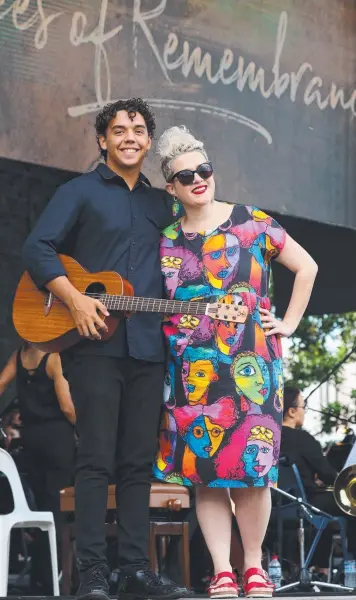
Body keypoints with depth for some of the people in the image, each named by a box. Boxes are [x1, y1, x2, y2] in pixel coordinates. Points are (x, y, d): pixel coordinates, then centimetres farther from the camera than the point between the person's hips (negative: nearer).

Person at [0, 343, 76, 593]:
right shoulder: (55, 357, -12)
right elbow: (66, 407, -15)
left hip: (30, 436, 6)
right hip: (56, 434, -6)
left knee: (42, 504, 12)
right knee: (57, 506, -3)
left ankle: (39, 579, 12)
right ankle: (47, 580, -7)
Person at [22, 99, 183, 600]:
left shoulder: (162, 203, 19)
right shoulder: (80, 192, 4)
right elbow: (37, 248, -5)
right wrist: (75, 299, -16)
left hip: (148, 347, 5)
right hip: (95, 343, -5)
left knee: (139, 461, 5)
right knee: (97, 458, -7)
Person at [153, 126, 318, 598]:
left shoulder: (252, 223, 3)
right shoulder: (166, 241, 10)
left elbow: (306, 267, 10)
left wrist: (289, 323, 6)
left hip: (250, 364, -2)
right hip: (191, 371, 2)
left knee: (251, 468, -5)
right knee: (204, 472, -1)